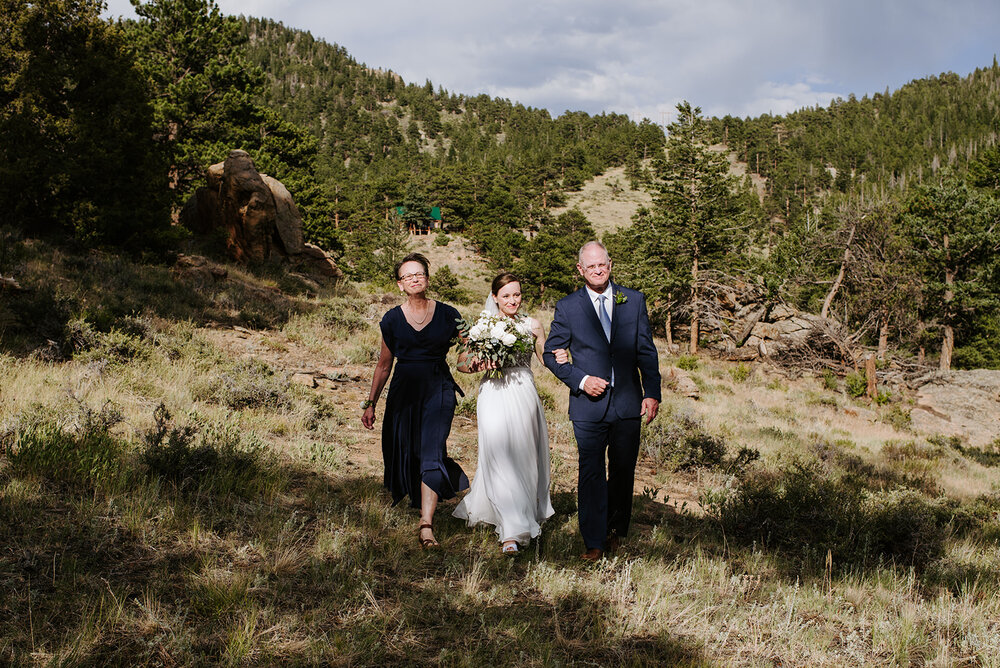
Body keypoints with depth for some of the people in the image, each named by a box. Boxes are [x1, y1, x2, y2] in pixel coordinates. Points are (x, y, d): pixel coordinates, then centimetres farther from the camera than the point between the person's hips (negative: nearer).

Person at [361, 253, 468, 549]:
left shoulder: (447, 314, 1)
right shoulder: (392, 319, 4)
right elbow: (384, 364, 12)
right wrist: (370, 403, 12)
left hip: (439, 389, -2)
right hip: (404, 389, 2)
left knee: (431, 454, -13)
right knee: (403, 452, 5)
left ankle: (426, 525, -14)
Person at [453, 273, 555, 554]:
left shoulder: (531, 325, 7)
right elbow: (461, 363, 7)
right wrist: (474, 364, -15)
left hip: (524, 396, 2)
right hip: (495, 397, -2)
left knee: (526, 458, 10)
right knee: (501, 460, -10)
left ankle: (531, 512, 35)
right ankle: (511, 531, -9)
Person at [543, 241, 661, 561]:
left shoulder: (634, 300, 5)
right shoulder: (567, 307, 0)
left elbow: (646, 351, 6)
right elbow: (551, 353, 4)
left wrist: (652, 392, -2)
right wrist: (581, 380, -10)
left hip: (628, 402, 2)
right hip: (589, 405, -2)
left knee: (623, 471, 12)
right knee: (591, 472, -2)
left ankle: (616, 529, 33)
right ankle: (594, 542, 7)